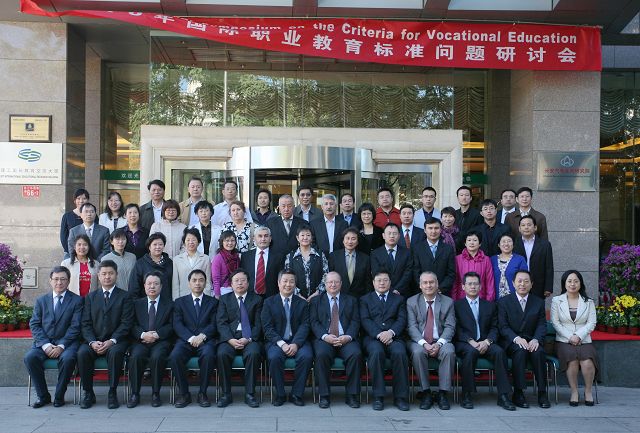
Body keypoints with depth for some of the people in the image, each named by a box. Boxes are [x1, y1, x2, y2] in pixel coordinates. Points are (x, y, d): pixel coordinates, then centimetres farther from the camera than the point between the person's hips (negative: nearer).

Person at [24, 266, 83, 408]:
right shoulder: (41, 301, 15)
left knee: (67, 358, -34)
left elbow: (75, 327, -3)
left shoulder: (77, 300, 5)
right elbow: (34, 325, 5)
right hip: (44, 342, 3)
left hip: (67, 342, -3)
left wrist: (61, 346, -16)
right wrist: (45, 345, -11)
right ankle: (43, 396, -9)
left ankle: (59, 396, -12)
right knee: (30, 357, -26)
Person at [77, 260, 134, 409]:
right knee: (82, 352, -28)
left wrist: (112, 341, -17)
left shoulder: (124, 297, 6)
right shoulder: (91, 297, 15)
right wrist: (92, 342, -12)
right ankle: (88, 393, -13)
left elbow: (126, 323, -4)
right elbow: (86, 323, 7)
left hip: (116, 341, -3)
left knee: (115, 352, -35)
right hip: (94, 340, 3)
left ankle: (112, 393, -22)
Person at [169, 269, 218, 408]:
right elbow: (177, 324, 3)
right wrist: (190, 338, -14)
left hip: (205, 340, -1)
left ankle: (202, 392, -18)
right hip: (185, 340, 1)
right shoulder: (180, 302, 17)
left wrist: (202, 336, -15)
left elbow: (214, 324, 4)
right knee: (175, 356, -31)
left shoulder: (213, 302, 16)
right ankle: (183, 393, -14)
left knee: (209, 355, -34)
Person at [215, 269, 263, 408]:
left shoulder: (257, 300, 13)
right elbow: (221, 323, 4)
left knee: (253, 353, -33)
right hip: (229, 337, 1)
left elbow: (258, 324, 4)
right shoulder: (224, 299, 15)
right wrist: (230, 340, -14)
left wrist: (248, 339, -14)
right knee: (222, 354, -30)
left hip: (250, 338, -1)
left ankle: (250, 394, -22)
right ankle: (226, 394, -17)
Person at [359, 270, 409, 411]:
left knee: (399, 352, -32)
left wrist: (391, 332, -14)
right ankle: (378, 397, -26)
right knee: (376, 352, -34)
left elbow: (402, 320, 7)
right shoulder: (365, 299, 19)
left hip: (393, 337, 1)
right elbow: (365, 320, 3)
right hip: (372, 337, -1)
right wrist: (379, 334, -15)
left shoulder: (399, 299, 21)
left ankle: (400, 397, -22)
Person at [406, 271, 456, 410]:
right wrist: (424, 343, -20)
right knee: (418, 352, -33)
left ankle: (443, 393, -20)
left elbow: (450, 327, 0)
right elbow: (412, 326, -3)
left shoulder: (448, 302, 7)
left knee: (449, 351, -31)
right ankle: (425, 393, -20)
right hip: (419, 341, 0)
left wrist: (439, 343, -18)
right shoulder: (412, 302, 6)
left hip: (440, 342, 1)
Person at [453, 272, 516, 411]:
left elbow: (494, 328, 10)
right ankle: (466, 395, -29)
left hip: (485, 343, 3)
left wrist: (487, 341, -11)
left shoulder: (490, 305, 20)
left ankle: (503, 396, -27)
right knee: (471, 352, -36)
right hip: (464, 343, -2)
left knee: (499, 351, -29)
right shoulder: (456, 305, 12)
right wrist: (471, 341, -16)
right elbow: (457, 329, 0)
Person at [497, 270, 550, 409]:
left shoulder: (539, 302, 13)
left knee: (539, 352, -31)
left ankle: (542, 393, -23)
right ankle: (518, 393, -30)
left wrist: (535, 340, -17)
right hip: (511, 342, -2)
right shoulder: (504, 302, 5)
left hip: (531, 341, 2)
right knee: (520, 350, -34)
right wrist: (517, 338, -21)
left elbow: (542, 325, 4)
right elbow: (503, 326, -3)